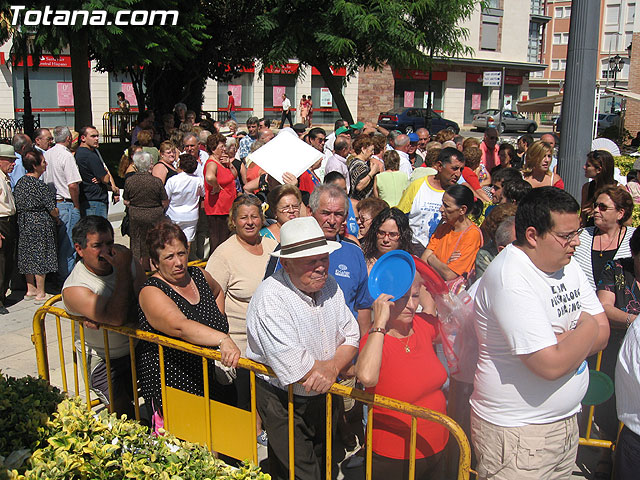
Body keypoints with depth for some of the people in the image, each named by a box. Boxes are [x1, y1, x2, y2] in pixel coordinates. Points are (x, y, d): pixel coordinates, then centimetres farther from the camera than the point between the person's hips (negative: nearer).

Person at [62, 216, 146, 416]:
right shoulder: (74, 288, -20)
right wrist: (123, 270, -28)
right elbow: (118, 317, -32)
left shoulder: (126, 260, -5)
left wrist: (101, 318, -25)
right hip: (103, 360, -4)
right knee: (124, 412, -13)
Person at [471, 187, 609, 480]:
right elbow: (552, 366, -28)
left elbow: (602, 332, 3)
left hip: (567, 422, 8)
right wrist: (586, 328, -9)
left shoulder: (566, 265, 4)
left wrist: (559, 344, -17)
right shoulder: (511, 279, -24)